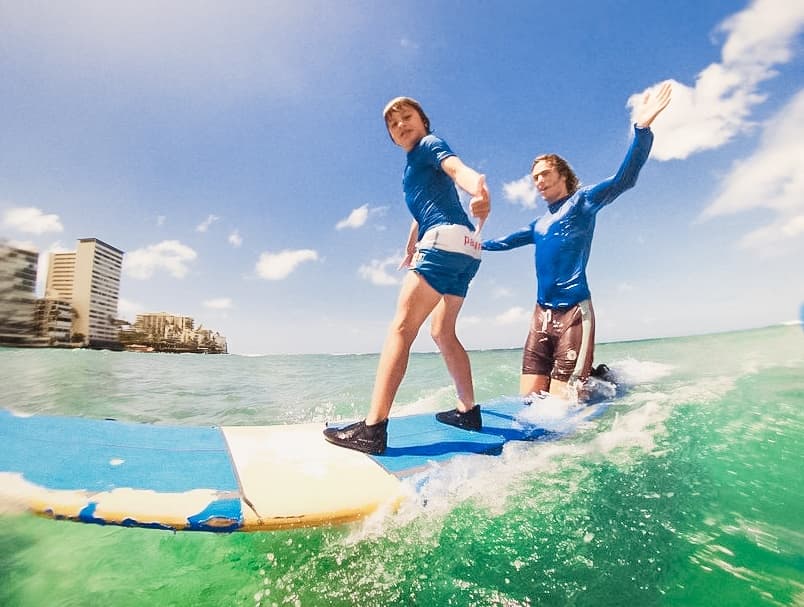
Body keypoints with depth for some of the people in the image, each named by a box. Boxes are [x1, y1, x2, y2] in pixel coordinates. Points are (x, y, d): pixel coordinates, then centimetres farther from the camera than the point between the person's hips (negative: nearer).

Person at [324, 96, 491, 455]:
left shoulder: (429, 144, 7)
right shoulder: (414, 167, 32)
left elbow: (459, 169, -15)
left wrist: (478, 190, -37)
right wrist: (410, 252, 50)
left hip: (447, 240, -10)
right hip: (466, 250, 10)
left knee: (402, 327, -17)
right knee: (442, 333, 16)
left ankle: (373, 429, -20)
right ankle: (468, 411, 22)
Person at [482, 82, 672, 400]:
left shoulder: (582, 201, 4)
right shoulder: (538, 225, 21)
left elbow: (624, 179, -12)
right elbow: (506, 241, 37)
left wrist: (642, 130, -26)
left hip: (573, 312, -6)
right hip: (541, 314, 6)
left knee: (561, 400, -7)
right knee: (529, 394, 4)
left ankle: (603, 380, 22)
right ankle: (588, 378, 27)